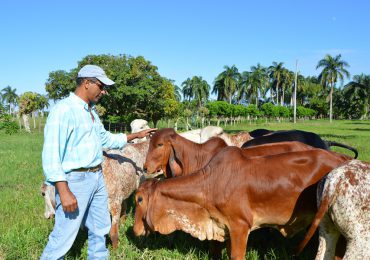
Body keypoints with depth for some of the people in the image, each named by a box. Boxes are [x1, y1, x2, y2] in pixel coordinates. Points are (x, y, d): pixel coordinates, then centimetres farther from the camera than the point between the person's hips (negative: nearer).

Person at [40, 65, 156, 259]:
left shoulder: (91, 111, 13)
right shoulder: (63, 110, -15)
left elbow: (105, 139, 28)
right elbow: (51, 154, -20)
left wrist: (135, 135, 24)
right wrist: (64, 192, -25)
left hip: (97, 177, 9)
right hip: (74, 179, -9)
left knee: (100, 230, 18)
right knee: (64, 237, -3)